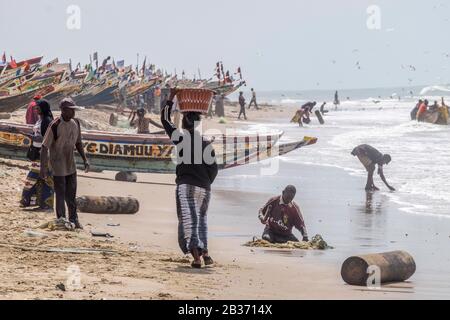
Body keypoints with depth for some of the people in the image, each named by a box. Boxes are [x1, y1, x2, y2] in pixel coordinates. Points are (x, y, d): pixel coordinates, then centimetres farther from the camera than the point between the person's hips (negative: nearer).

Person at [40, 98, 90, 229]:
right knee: (61, 195, 1)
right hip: (58, 166, -6)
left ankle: (73, 220, 24)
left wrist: (85, 160, 10)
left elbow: (78, 143, 14)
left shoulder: (75, 123, 0)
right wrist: (43, 167, -19)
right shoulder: (55, 126, -20)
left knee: (71, 195, 13)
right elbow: (45, 147, -17)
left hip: (71, 165, 6)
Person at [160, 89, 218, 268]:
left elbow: (165, 119, 11)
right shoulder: (206, 142, 6)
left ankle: (196, 256, -18)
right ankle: (204, 252, 17)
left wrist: (171, 97, 19)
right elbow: (213, 167, 7)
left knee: (188, 220, -6)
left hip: (185, 185, -4)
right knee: (201, 219, 20)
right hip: (203, 187, 4)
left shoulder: (181, 137, -1)